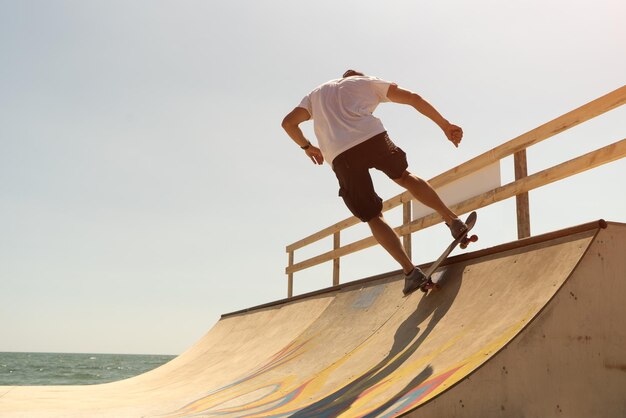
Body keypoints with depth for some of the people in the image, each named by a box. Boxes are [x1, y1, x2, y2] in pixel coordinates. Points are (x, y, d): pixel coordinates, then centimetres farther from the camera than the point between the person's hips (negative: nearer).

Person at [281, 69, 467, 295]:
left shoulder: (316, 94, 34)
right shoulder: (366, 82, 29)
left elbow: (288, 123, 21)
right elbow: (413, 98, 22)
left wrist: (307, 146, 37)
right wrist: (445, 125, 26)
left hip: (339, 156, 1)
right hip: (372, 137, 0)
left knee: (373, 217, 9)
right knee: (404, 176, 27)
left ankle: (410, 271, -2)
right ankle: (452, 220, 18)